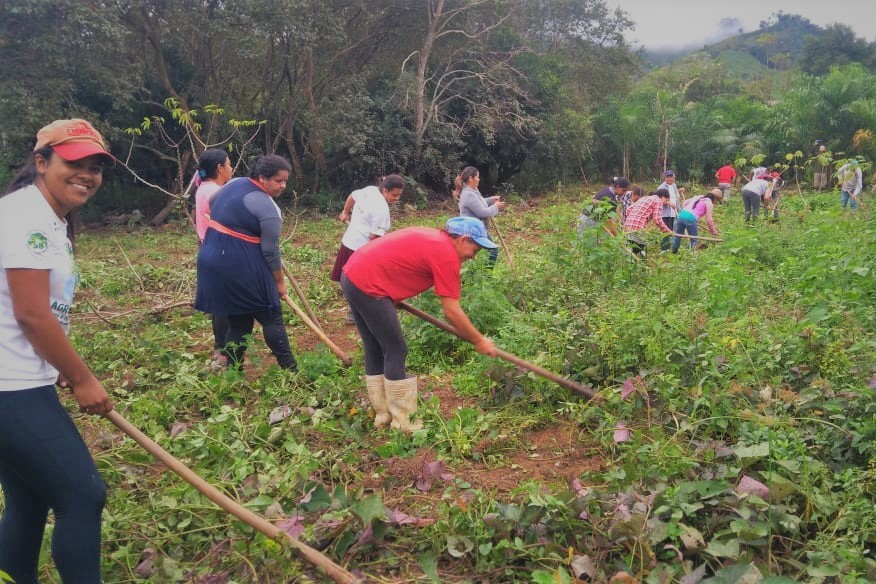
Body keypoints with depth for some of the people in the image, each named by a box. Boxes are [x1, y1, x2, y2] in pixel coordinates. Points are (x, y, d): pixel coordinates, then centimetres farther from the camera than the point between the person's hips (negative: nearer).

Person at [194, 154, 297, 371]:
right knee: (271, 317, 5)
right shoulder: (267, 207, -14)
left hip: (213, 259, 8)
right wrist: (279, 282, 0)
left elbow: (212, 206, 26)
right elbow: (270, 251, -11)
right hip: (242, 267, -8)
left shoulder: (234, 184, 10)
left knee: (238, 321, 15)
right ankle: (290, 370, 11)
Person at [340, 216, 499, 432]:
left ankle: (383, 415, 25)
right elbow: (451, 312, -10)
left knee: (374, 350, 16)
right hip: (368, 284, -10)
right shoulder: (446, 254, -11)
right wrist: (479, 341, 0)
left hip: (352, 274, 10)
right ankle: (403, 422, 8)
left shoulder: (432, 238, 16)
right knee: (396, 352, -1)